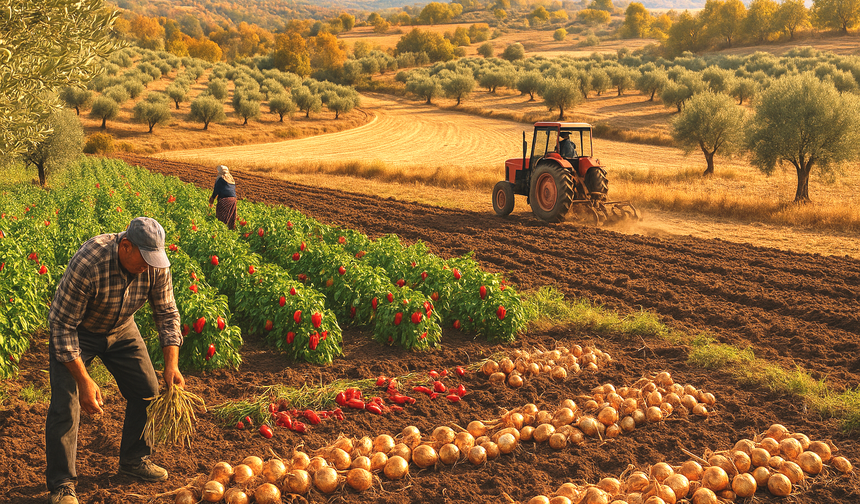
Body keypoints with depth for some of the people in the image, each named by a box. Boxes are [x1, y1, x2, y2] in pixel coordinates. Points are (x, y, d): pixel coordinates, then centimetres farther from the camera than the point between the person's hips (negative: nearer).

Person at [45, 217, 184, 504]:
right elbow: (62, 324, -31)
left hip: (121, 330, 5)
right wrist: (83, 380, -34)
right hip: (76, 331, -5)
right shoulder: (87, 264, -38)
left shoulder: (156, 265, -23)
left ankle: (134, 459, 24)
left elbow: (167, 313, -10)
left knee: (147, 392, 3)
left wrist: (172, 364, -21)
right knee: (65, 405, -13)